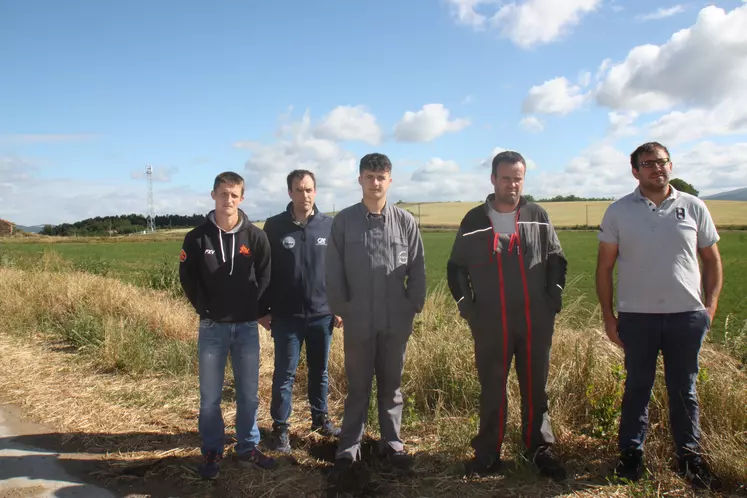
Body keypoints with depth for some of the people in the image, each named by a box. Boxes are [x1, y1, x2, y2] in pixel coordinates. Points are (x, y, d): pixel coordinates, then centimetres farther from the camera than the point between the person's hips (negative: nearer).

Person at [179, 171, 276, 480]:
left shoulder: (256, 236, -1)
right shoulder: (197, 238, -3)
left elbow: (265, 277, 2)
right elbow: (187, 278, 1)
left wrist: (254, 310, -4)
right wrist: (205, 310, -4)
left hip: (247, 327, 1)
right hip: (212, 327, -1)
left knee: (249, 393, 10)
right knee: (210, 397, 8)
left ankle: (248, 448, 25)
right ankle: (212, 452, 24)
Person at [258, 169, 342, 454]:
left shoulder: (329, 226, 0)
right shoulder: (275, 227, -3)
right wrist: (263, 310, -1)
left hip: (322, 315, 2)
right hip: (286, 316, -1)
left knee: (320, 372, 15)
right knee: (284, 375, 5)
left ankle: (321, 418, 32)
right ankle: (280, 428, 18)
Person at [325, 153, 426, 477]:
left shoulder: (405, 221, 0)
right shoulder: (344, 220, -3)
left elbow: (417, 269, 4)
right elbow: (334, 272, -1)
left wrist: (414, 306, 0)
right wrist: (341, 309, -3)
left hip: (396, 322, 1)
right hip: (358, 322, -1)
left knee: (391, 385, 14)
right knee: (358, 387, 9)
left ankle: (391, 443, 29)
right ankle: (348, 449, 21)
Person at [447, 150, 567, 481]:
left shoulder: (538, 218, 6)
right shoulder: (474, 221, 3)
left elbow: (557, 260, 12)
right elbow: (456, 268, 7)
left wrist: (553, 300, 1)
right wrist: (467, 307, -2)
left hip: (536, 323, 1)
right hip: (490, 325, -1)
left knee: (535, 388, 11)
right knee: (491, 390, 9)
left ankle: (541, 450, 26)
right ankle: (488, 454, 21)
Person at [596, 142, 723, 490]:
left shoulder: (693, 207, 4)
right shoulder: (619, 211, 1)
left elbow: (712, 260, 10)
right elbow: (604, 267, 3)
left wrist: (711, 305, 1)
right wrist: (607, 315, 0)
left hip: (687, 314, 1)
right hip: (636, 316, -1)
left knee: (684, 390, 12)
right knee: (637, 387, 10)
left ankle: (690, 457, 26)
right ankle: (631, 453, 22)